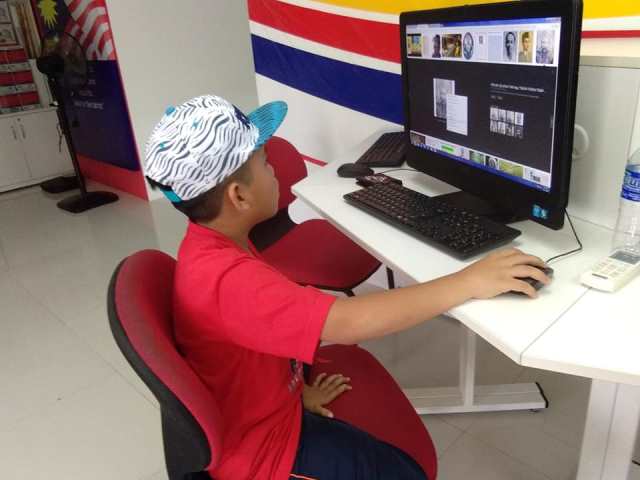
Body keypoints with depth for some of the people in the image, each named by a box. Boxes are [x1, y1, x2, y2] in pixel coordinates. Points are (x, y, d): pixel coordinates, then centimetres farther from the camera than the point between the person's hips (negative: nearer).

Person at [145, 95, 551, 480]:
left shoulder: (213, 246, -5)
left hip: (267, 414, 9)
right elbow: (350, 321, -44)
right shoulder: (227, 278, -38)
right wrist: (468, 282, -36)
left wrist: (298, 390, 6)